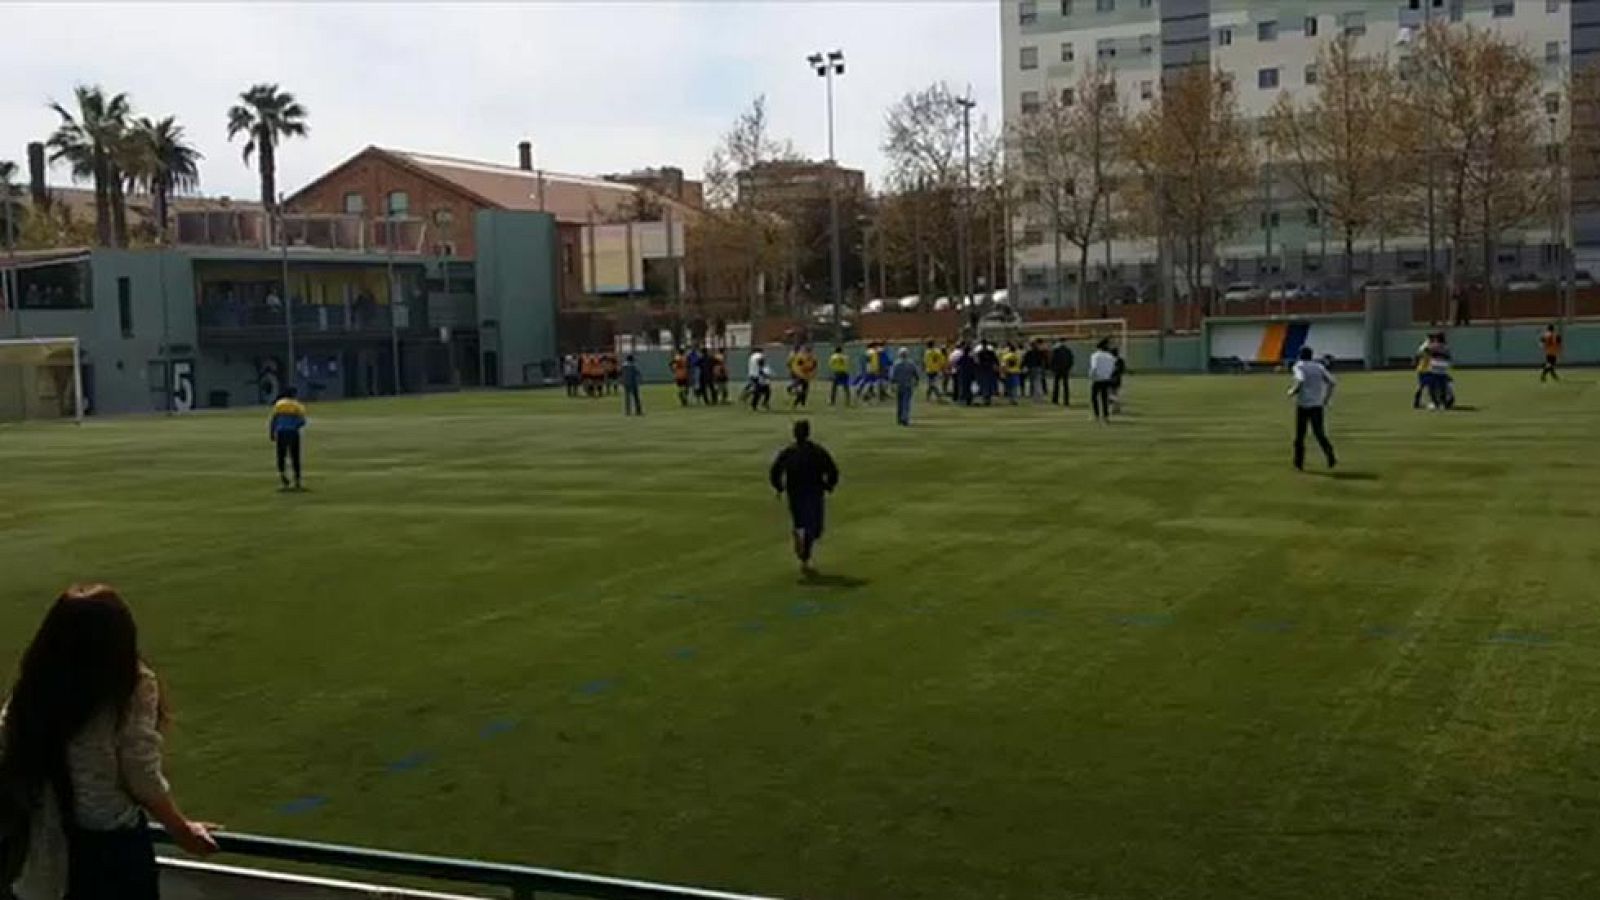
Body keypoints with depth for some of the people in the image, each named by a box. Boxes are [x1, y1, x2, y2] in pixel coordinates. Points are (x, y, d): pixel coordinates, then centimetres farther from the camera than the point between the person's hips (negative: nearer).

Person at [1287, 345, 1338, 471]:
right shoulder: (1319, 367, 11)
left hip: (1302, 405, -3)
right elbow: (1333, 382, 4)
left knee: (1300, 434, 10)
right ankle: (1330, 456, -22)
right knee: (1319, 433, 3)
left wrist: (1292, 392, -5)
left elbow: (1300, 381, -22)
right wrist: (1326, 399, 13)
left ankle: (1299, 463, 13)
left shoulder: (1298, 366, -2)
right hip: (1317, 405, 3)